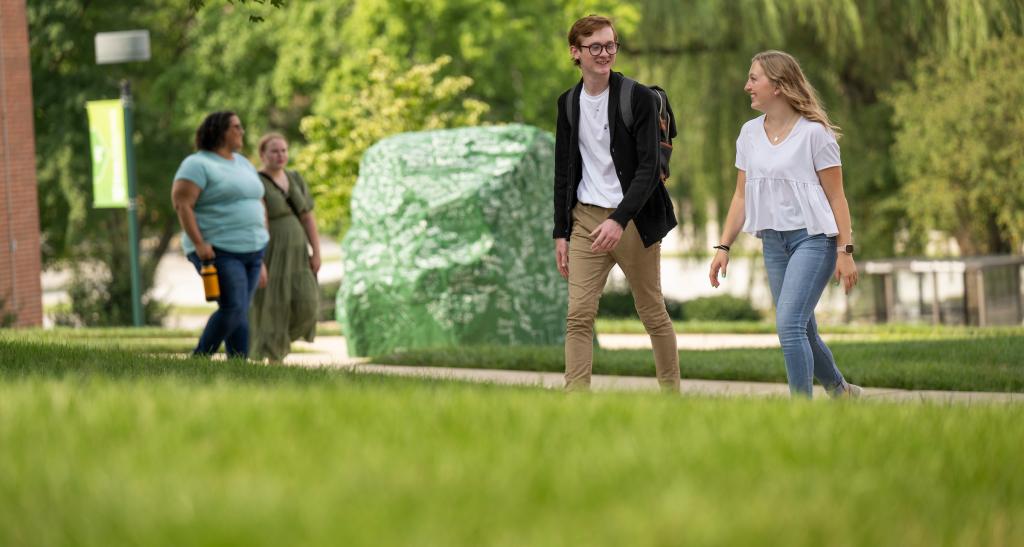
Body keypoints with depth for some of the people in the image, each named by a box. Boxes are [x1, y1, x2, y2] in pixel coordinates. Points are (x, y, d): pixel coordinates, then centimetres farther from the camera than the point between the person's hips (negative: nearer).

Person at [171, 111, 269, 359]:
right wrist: (199, 243, -22)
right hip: (218, 252, -8)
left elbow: (258, 205, 22)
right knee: (233, 308, -17)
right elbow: (181, 203, -15)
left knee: (240, 311, 3)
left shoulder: (243, 164, 18)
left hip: (251, 251, 8)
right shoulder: (198, 164, -7)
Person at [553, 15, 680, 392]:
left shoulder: (639, 99, -8)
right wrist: (561, 233, 10)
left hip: (631, 219, -4)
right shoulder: (568, 103, 8)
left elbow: (649, 169, -13)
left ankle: (672, 394, 19)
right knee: (578, 315, -7)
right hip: (586, 219, 4)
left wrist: (619, 220, -24)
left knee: (653, 314, 7)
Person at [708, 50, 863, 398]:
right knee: (802, 332, 11)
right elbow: (742, 196, 13)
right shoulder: (750, 133, 10)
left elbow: (836, 196, -7)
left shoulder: (814, 132, -8)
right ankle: (841, 391, 31)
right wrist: (723, 246, 6)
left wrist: (846, 251, -11)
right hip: (773, 241, 7)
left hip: (813, 237, -7)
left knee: (789, 324, -19)